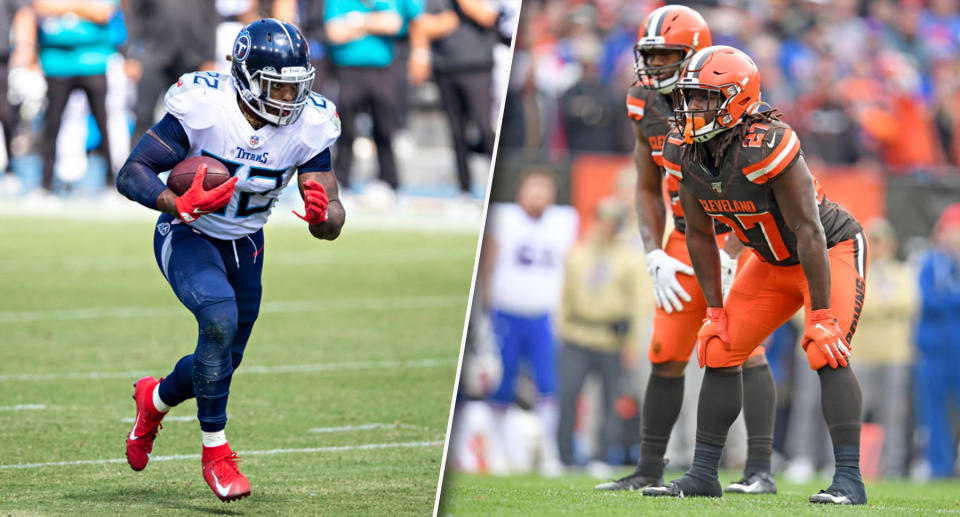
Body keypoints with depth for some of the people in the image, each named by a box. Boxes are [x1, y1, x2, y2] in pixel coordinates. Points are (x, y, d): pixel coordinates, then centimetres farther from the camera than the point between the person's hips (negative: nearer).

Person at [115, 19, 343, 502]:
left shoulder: (308, 126, -15)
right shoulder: (203, 107, -26)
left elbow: (331, 226, -13)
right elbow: (131, 173, -25)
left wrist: (322, 215, -38)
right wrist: (177, 204, -43)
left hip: (245, 245, 5)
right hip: (188, 237, -5)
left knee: (222, 362, 11)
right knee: (219, 316, -31)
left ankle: (156, 399, 47)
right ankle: (215, 452, -16)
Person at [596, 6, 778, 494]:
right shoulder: (647, 109, 1)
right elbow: (648, 191, 11)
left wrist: (727, 260, -22)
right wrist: (656, 260, 0)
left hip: (739, 237, -6)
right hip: (686, 239, 6)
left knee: (744, 349, -15)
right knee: (666, 357, 4)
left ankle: (760, 470, -14)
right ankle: (649, 469, 12)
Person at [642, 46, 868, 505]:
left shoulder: (766, 147, -34)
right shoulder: (684, 153, -12)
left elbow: (808, 231, -31)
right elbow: (699, 235, 1)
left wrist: (822, 316, -29)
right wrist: (715, 311, 0)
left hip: (832, 249, -7)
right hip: (773, 261, 7)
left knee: (826, 353, -23)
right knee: (719, 351, 2)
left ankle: (849, 479, -22)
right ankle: (703, 475, 10)